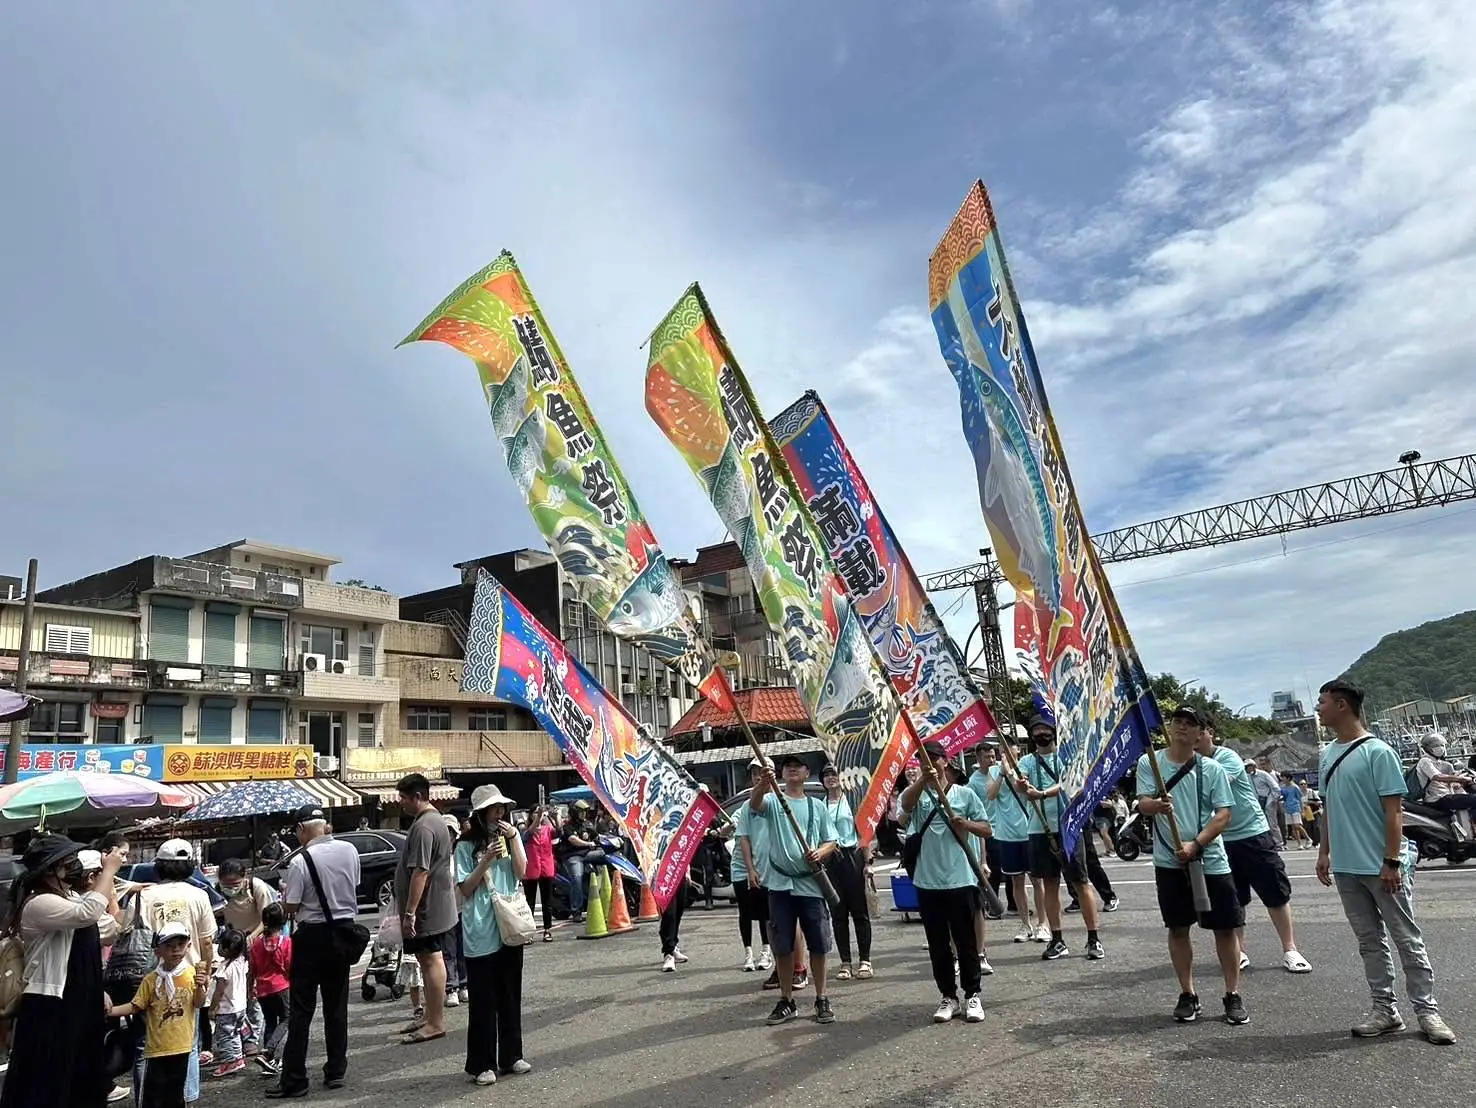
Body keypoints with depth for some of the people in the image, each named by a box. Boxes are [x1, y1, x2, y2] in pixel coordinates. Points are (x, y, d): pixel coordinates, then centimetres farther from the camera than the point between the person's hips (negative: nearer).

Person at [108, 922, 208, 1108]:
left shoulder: (192, 973, -4)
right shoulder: (151, 979, -4)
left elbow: (199, 1004, -6)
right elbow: (135, 1007, 1)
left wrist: (199, 986, -23)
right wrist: (112, 1010, -12)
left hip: (181, 1046, 0)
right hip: (156, 1047, 0)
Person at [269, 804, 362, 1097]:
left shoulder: (301, 862, -17)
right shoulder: (350, 850, -3)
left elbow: (289, 908, -12)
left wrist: (285, 891, 8)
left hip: (312, 935, -5)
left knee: (301, 1009, 4)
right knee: (337, 1005, 13)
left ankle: (294, 1080, 8)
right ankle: (336, 1071, 21)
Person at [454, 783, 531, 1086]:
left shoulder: (510, 837, 7)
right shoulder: (467, 845, -5)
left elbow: (521, 873, -3)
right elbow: (465, 889, -8)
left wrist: (514, 839, -10)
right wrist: (487, 860, -18)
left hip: (509, 927, 4)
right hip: (480, 933, -4)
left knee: (510, 996, 13)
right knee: (482, 1001, 2)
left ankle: (511, 1056, 25)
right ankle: (481, 1064, 12)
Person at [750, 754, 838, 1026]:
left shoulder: (817, 806, 10)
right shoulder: (772, 800, 3)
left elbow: (831, 842, 11)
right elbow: (754, 805, -20)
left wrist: (820, 853, -13)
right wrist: (762, 786, -42)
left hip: (811, 884, 1)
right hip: (780, 883, -1)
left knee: (818, 944, 4)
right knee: (783, 946, 6)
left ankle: (821, 998, 18)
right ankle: (786, 1001, 17)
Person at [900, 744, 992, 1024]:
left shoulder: (965, 793, 3)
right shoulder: (916, 792, 3)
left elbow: (986, 829, 6)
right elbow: (906, 804, -22)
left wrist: (966, 824, -14)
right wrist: (924, 777, -35)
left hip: (961, 879, -1)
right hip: (927, 882, 1)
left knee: (966, 941, 7)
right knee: (938, 945, 9)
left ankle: (972, 995, 20)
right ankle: (948, 996, 21)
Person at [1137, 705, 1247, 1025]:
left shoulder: (1213, 769, 0)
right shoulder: (1149, 763, 0)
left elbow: (1224, 814, -5)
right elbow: (1143, 803, -10)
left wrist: (1195, 845, -17)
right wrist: (1156, 805, -35)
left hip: (1211, 861, 0)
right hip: (1169, 862, 0)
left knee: (1225, 927, 4)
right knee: (1178, 927, 7)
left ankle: (1233, 995, 18)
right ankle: (1187, 995, 19)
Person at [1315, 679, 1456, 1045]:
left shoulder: (1377, 752, -11)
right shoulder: (1327, 755, 10)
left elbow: (1394, 810, -13)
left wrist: (1391, 861, -16)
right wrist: (1324, 853, 14)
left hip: (1380, 867, -7)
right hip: (1345, 867, 7)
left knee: (1407, 939, 4)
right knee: (1370, 941, 12)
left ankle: (1427, 1010, 14)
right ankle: (1385, 1009, 20)